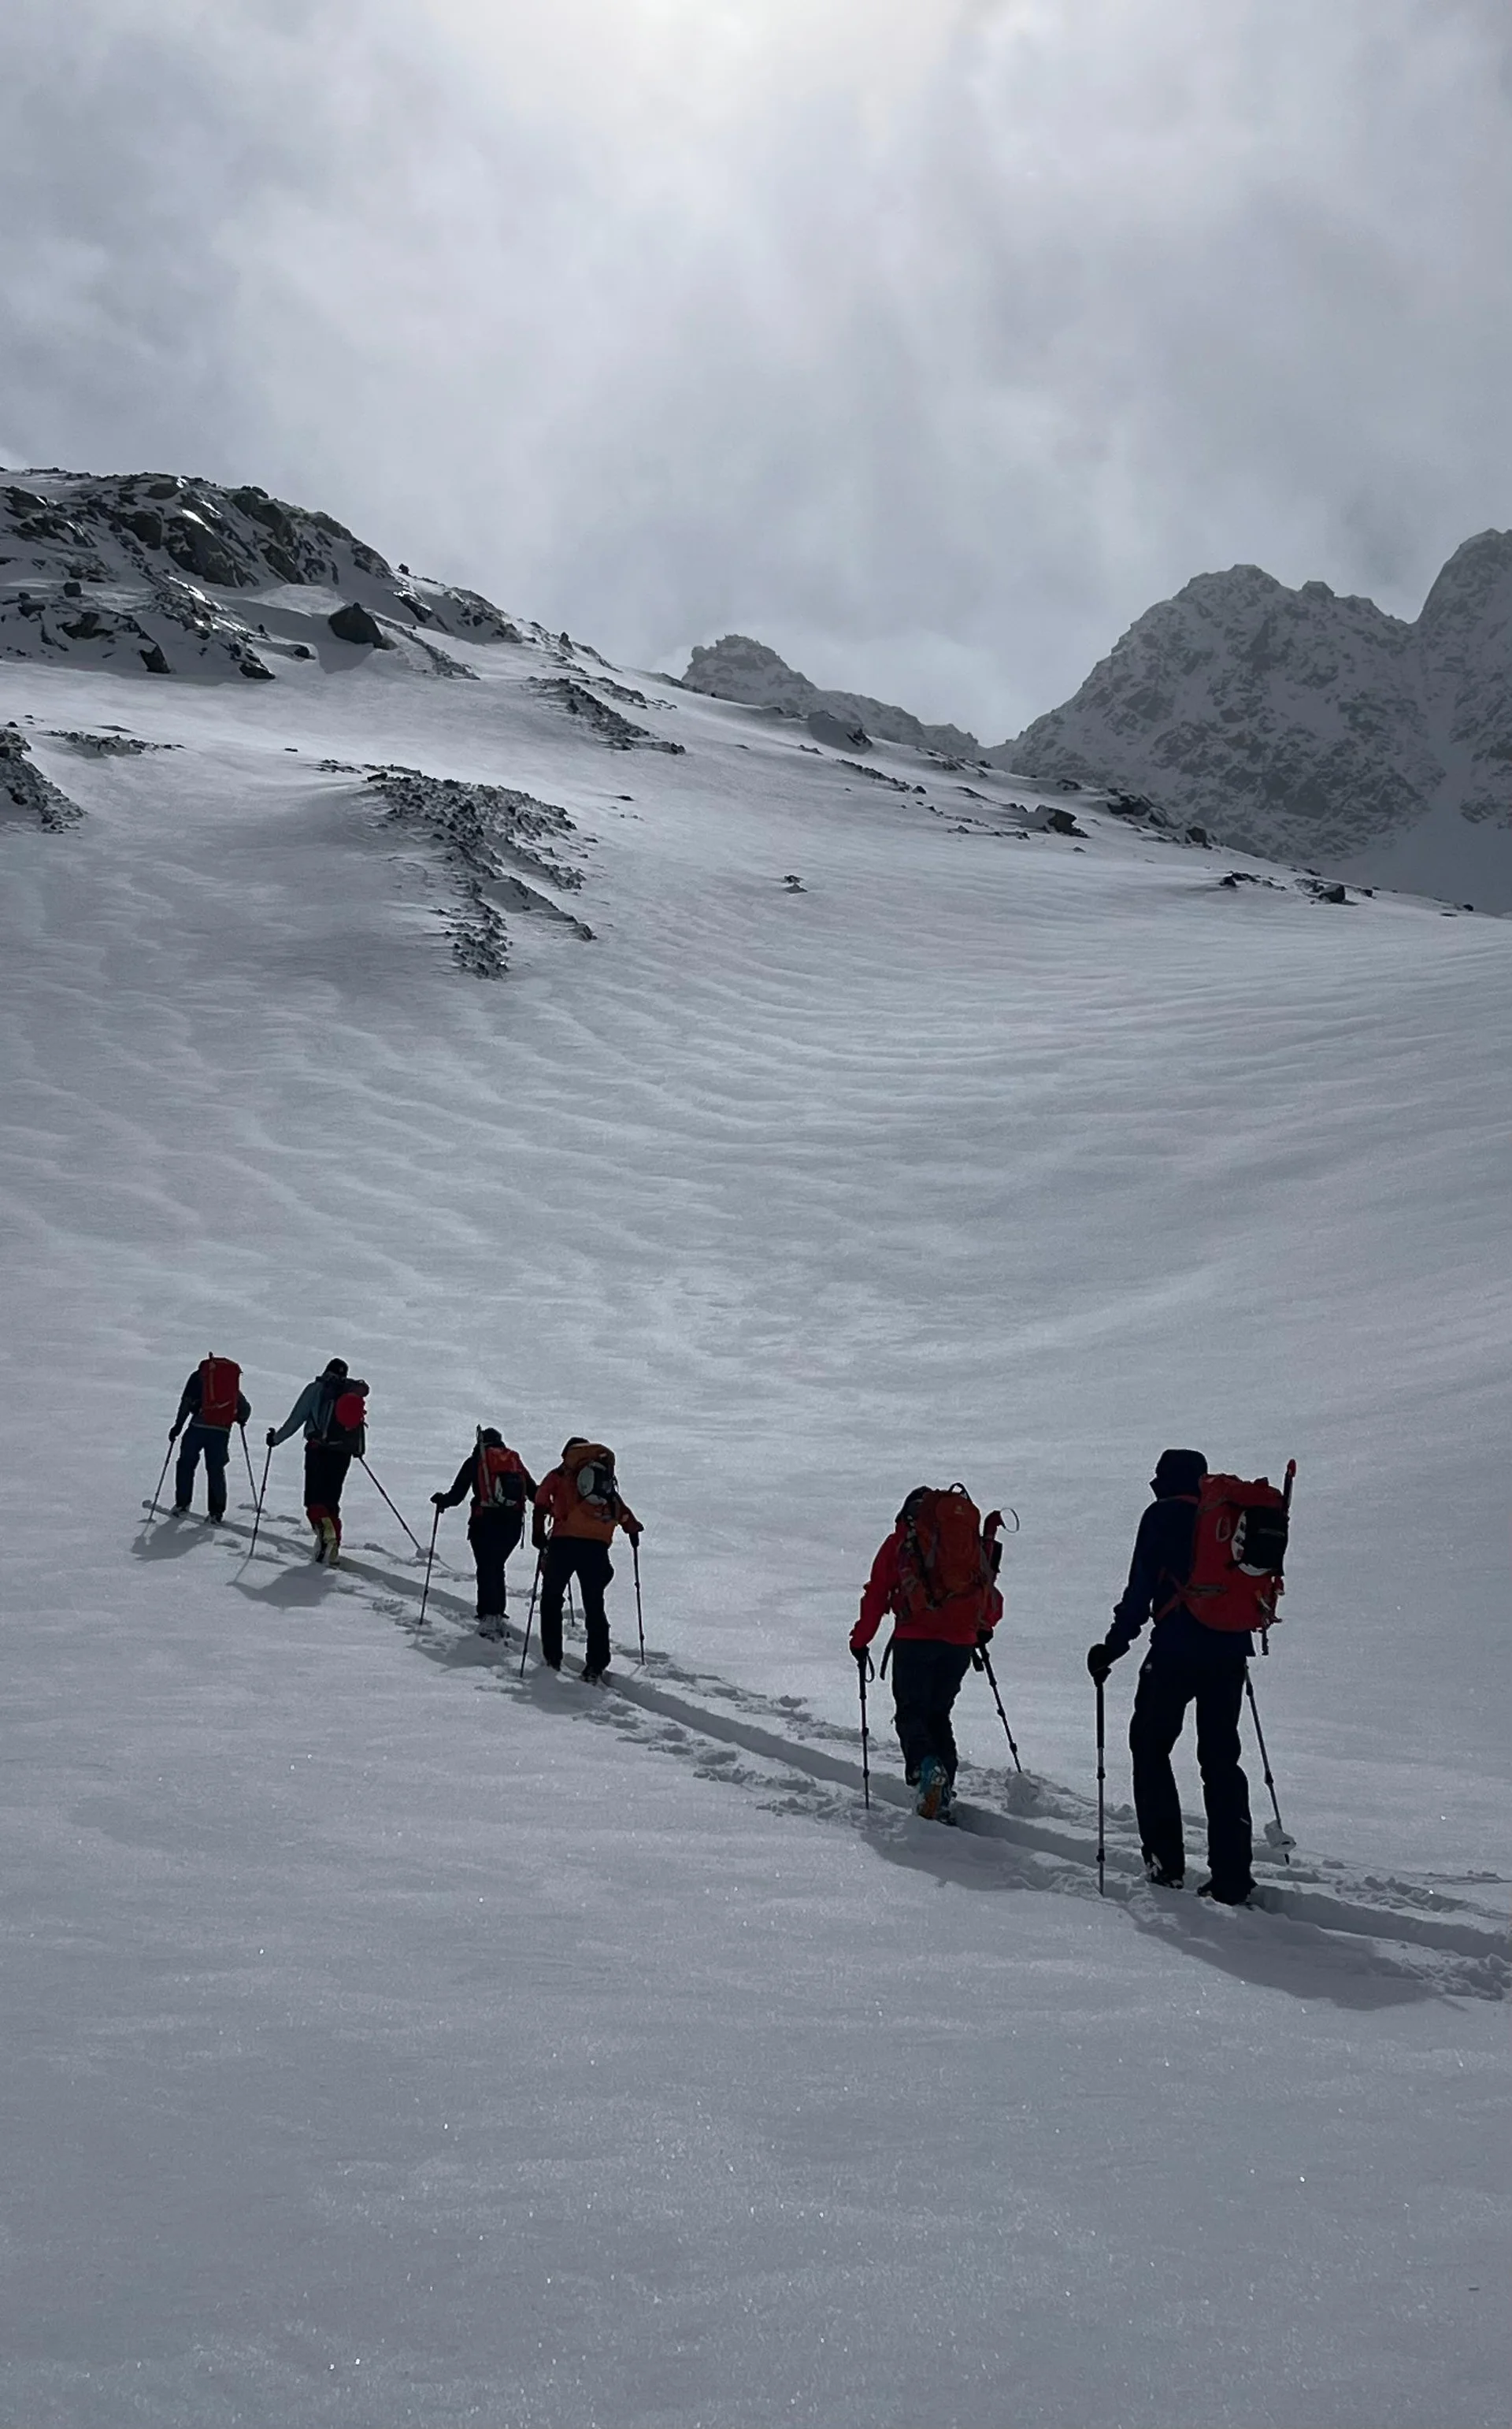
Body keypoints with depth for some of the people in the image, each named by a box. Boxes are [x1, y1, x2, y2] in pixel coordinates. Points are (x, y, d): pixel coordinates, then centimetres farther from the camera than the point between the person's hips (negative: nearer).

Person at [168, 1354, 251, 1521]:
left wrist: (178, 1425, 0)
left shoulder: (198, 1375, 11)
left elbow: (186, 1401, -1)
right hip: (222, 1430, 3)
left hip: (199, 1426, -3)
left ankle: (182, 1504, 7)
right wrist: (241, 1419, 42)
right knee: (216, 1469, 10)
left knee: (186, 1464, 11)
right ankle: (217, 1512, 5)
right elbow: (246, 1408, 21)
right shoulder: (233, 1381, 20)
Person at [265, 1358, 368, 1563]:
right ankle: (333, 1545, 3)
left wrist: (276, 1438, 13)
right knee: (332, 1500, 11)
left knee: (314, 1499, -3)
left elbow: (296, 1419, 1)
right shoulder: (355, 1392, 13)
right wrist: (359, 1449, 33)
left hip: (318, 1449, -3)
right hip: (343, 1454, 3)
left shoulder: (316, 1389, 3)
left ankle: (324, 1527, -32)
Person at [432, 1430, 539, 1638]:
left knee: (486, 1569, -1)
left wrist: (440, 1500, 22)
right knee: (497, 1567, 19)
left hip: (485, 1523, -4)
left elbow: (456, 1495, 3)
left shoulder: (476, 1461, 4)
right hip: (513, 1524, 4)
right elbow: (534, 1492, 12)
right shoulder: (516, 1461, 13)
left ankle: (488, 1617, -13)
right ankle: (498, 1614, 16)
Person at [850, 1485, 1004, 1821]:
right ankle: (944, 1794, 5)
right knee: (939, 1713, 17)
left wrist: (860, 1640, 18)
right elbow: (992, 1601, 23)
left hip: (915, 1639, -3)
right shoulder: (974, 1539, 20)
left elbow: (876, 1594, 8)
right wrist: (984, 1629, 42)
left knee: (911, 1711, 6)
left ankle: (925, 1766, -24)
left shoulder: (901, 1541, 10)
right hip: (961, 1642, 3)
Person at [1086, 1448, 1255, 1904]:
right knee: (1221, 1759, 11)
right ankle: (1232, 1878, 6)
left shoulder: (1163, 1517, -1)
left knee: (1150, 1747, 9)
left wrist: (1112, 1647, -2)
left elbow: (1141, 1591, -7)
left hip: (1177, 1651, -5)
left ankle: (1165, 1861, 2)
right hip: (1229, 1652, 5)